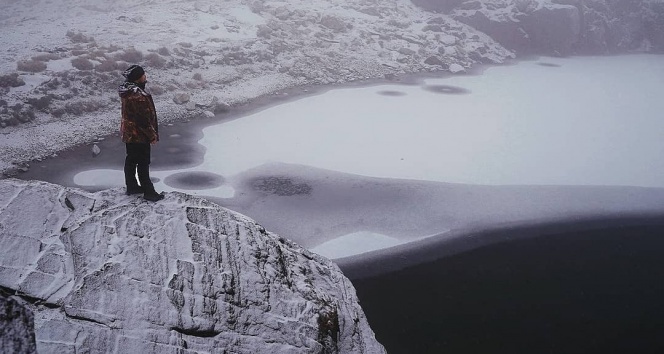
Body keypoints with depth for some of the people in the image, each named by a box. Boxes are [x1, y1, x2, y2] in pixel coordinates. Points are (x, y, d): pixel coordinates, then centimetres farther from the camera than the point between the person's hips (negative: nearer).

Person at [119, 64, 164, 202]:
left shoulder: (127, 92, 5)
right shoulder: (137, 96, -27)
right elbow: (143, 119, -24)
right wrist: (152, 135, -14)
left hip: (128, 133, 10)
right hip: (139, 135, -10)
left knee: (131, 160, 19)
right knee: (143, 164, -1)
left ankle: (131, 186, 32)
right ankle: (149, 192, 7)